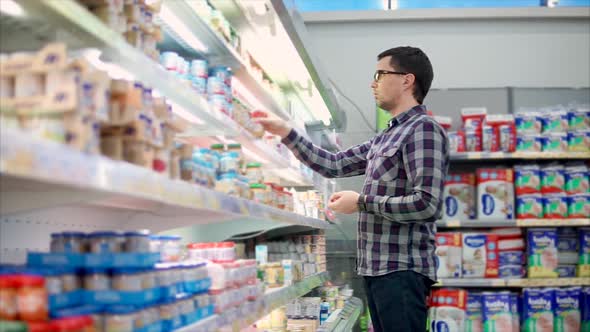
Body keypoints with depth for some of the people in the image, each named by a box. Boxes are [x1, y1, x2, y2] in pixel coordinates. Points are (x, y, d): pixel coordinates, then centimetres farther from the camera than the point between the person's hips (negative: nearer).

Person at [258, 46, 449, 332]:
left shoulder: (423, 129, -11)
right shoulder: (385, 137, 18)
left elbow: (426, 203, -20)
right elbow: (334, 164, 21)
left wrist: (361, 202, -12)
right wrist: (287, 134, 16)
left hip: (402, 269, -9)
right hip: (377, 267, 9)